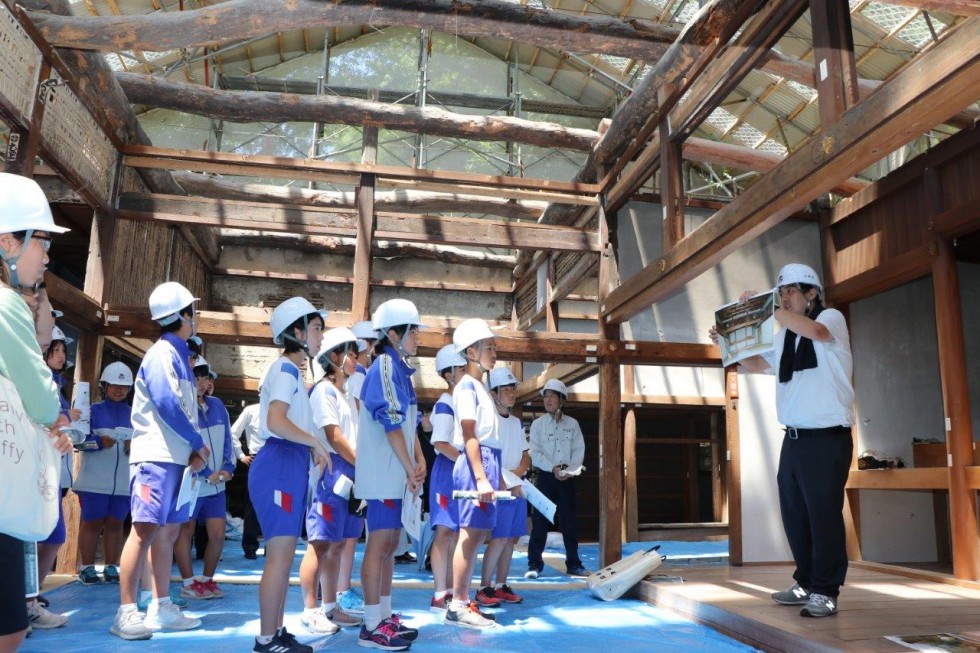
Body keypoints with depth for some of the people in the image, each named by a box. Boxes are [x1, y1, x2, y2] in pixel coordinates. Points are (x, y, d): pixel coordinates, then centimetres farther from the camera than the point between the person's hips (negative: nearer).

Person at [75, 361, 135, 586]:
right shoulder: (93, 410, 3)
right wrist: (99, 442, -22)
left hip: (124, 481, 3)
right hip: (95, 480, -3)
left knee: (115, 524, 8)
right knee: (92, 523, 2)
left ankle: (111, 568, 15)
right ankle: (87, 568, 12)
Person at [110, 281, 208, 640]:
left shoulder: (179, 355, 17)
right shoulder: (162, 353, -10)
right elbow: (166, 405, -20)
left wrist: (194, 449, 2)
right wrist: (199, 444, -10)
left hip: (177, 457, 9)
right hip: (156, 456, -9)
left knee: (169, 531, 10)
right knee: (145, 529, -10)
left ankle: (161, 607, 16)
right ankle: (126, 612, -4)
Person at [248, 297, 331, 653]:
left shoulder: (291, 371, 20)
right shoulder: (286, 369, -10)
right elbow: (276, 422, -23)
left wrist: (312, 448, 8)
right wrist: (317, 443, -14)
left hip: (289, 465, 10)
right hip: (280, 465, -10)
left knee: (282, 556, 13)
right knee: (280, 555, -6)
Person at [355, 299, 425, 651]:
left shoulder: (400, 369, 16)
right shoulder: (385, 365, -12)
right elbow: (391, 423, -18)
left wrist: (419, 461, 5)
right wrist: (410, 469, -15)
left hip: (396, 473, 10)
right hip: (383, 473, -10)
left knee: (389, 543, 13)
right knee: (379, 543, -5)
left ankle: (385, 616, 23)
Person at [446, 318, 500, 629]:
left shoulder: (479, 387, 20)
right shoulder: (467, 386, -8)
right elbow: (469, 436, -16)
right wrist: (481, 476, -22)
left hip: (487, 462, 9)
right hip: (476, 463, -9)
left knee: (476, 535, 10)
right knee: (470, 534, -6)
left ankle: (464, 601, 17)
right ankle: (457, 606, 0)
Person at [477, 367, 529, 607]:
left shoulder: (516, 422, 15)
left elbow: (526, 456, 16)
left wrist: (518, 472, -4)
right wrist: (505, 483, -14)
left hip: (518, 489, 7)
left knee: (511, 538, 7)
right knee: (499, 539, -10)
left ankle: (501, 586, 16)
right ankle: (484, 588, 0)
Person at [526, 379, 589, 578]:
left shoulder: (572, 424, 7)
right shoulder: (537, 424, 1)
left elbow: (579, 450, 2)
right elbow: (535, 453, -6)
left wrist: (570, 468, -15)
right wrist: (553, 468, -19)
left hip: (567, 478, 2)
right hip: (545, 477, -2)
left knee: (569, 521, 6)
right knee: (540, 521, -3)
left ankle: (573, 564, 14)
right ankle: (534, 564, 3)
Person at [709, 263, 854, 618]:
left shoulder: (831, 318, -3)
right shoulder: (784, 336, 15)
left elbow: (814, 330, -27)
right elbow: (756, 365, 27)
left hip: (827, 438, -7)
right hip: (793, 439, 7)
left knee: (824, 515, -4)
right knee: (795, 515, 11)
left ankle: (825, 592, 6)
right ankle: (807, 583, 24)